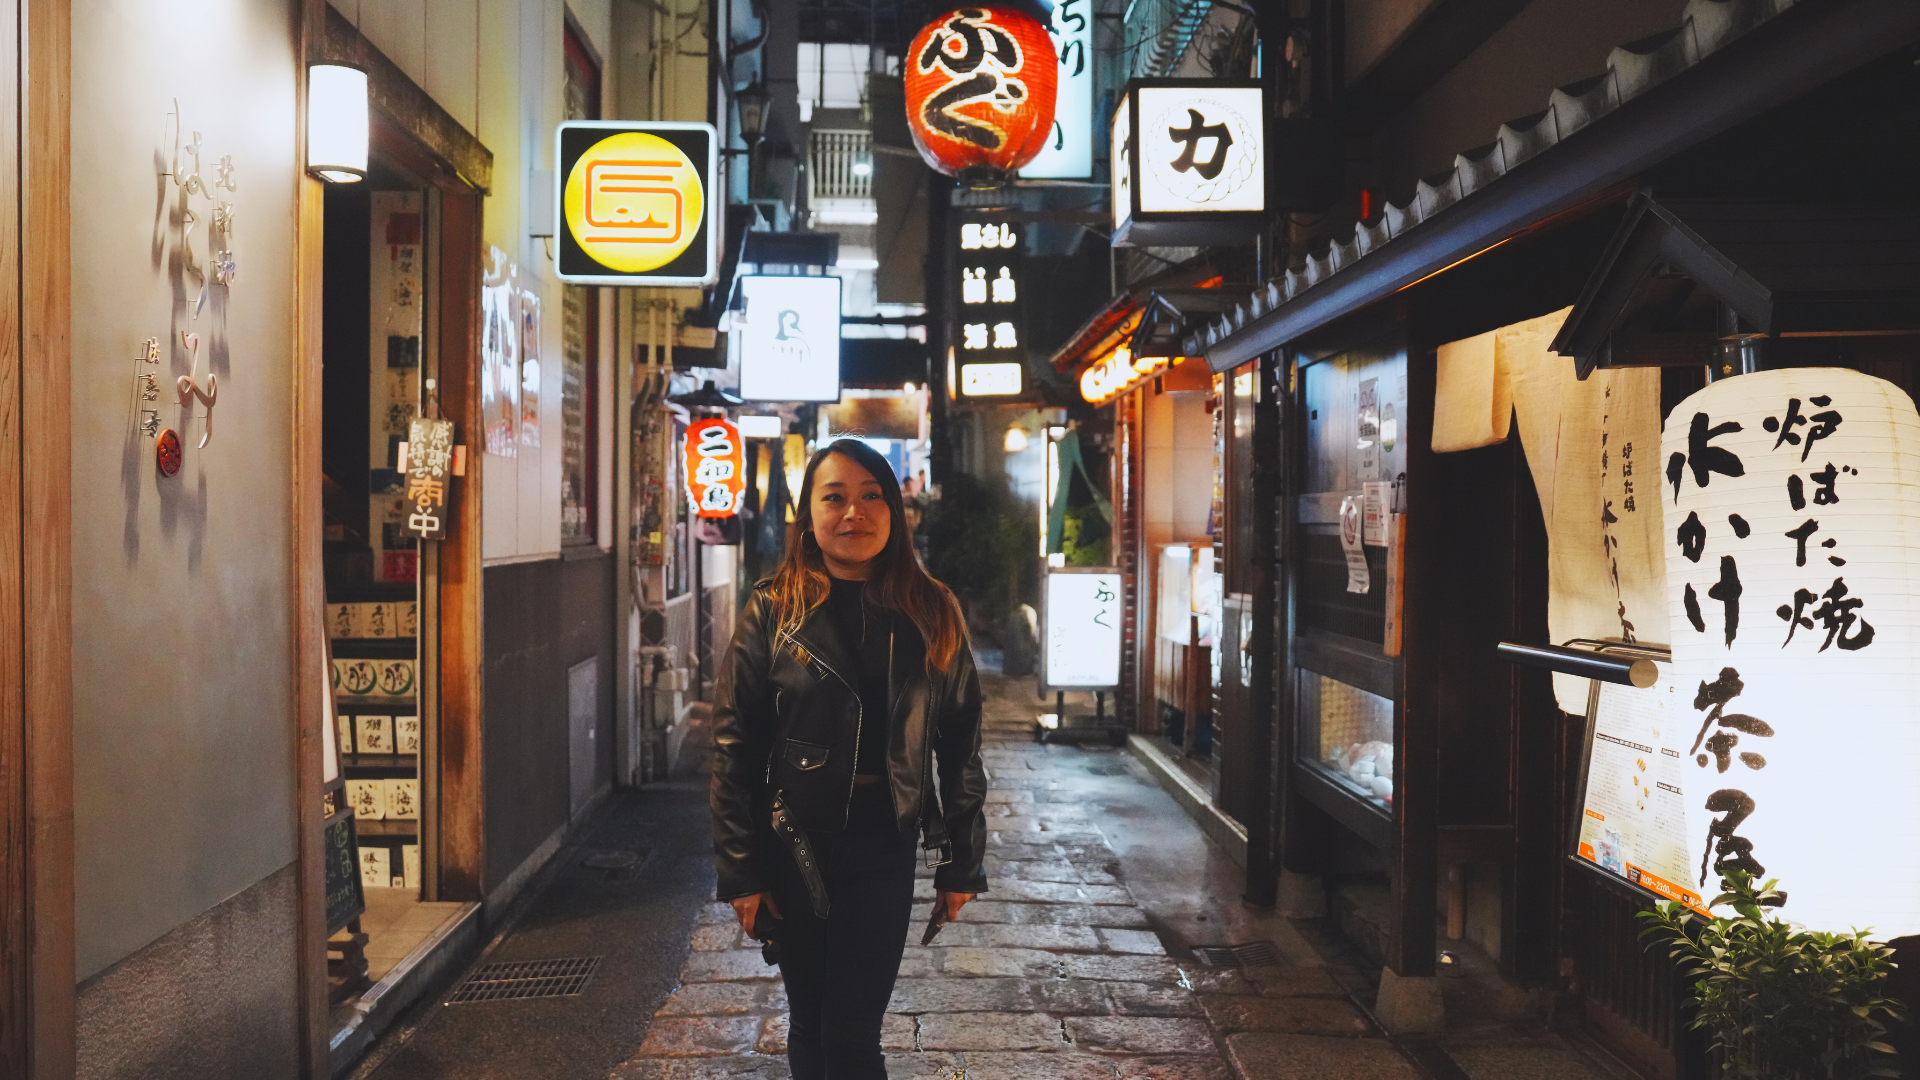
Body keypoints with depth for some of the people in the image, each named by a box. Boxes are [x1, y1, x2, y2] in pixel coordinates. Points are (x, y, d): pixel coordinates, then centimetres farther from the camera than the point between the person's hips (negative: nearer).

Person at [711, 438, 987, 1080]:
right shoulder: (772, 612, -3)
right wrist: (741, 871, -7)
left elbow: (960, 746, 4)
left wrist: (960, 864, 3)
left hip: (883, 854, 0)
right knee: (809, 1027, 12)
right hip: (792, 851, 0)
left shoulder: (930, 616, 1)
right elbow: (734, 747, -4)